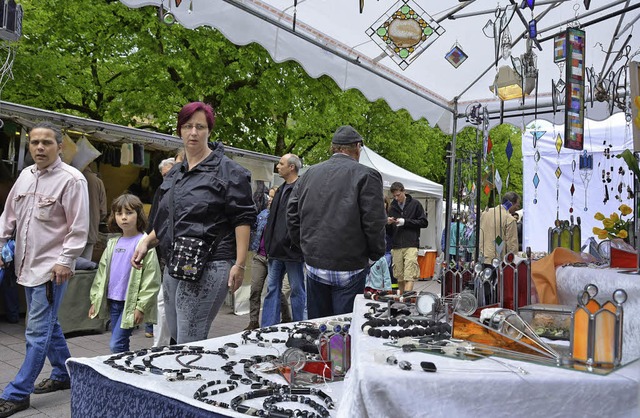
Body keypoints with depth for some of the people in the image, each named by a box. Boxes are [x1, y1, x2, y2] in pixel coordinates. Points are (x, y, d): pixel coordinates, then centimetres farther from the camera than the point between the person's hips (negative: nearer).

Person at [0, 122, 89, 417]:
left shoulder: (71, 179, -13)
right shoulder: (25, 175, 10)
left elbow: (79, 228, -15)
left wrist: (64, 261, -18)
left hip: (51, 267, -8)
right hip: (27, 265, 8)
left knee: (37, 331, -2)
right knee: (48, 325, 19)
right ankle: (63, 375, 34)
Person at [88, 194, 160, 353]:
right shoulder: (113, 244, 10)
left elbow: (151, 279, -14)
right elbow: (102, 273, 15)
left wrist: (141, 306, -15)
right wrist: (95, 301, 12)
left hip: (131, 303, -7)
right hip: (112, 301, 7)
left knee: (116, 344, -9)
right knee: (121, 343, 14)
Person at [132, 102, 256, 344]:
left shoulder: (227, 170, -3)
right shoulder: (174, 174, 19)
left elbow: (243, 219, -8)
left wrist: (239, 264, -15)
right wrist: (146, 243, 10)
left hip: (208, 267, -8)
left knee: (189, 346, -8)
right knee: (175, 337, 15)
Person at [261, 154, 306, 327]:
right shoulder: (281, 190, 17)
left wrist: (292, 241, -21)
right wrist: (269, 242, 15)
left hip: (292, 250, -8)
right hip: (276, 250, 8)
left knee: (297, 290, 5)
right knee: (272, 288, 10)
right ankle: (267, 328, 17)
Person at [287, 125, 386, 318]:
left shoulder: (309, 174, 7)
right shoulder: (366, 175, -9)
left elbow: (292, 215, 10)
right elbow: (374, 223, -11)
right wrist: (376, 255, 4)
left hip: (314, 264, 5)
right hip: (349, 266, -5)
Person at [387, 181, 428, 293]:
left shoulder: (415, 204, 5)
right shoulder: (392, 207, 16)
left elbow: (424, 222, 1)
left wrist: (405, 222, -7)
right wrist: (388, 224, -4)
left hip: (411, 245, -4)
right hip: (396, 246, 4)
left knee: (409, 276, -13)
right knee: (399, 276, 6)